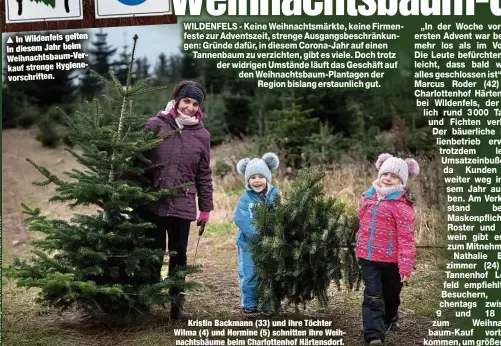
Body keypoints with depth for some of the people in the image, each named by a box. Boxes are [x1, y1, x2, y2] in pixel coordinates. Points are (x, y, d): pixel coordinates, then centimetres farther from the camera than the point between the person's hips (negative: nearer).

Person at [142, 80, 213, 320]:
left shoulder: (202, 135, 4)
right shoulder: (155, 125, -2)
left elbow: (204, 175, 8)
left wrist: (205, 208, 7)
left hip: (183, 205, 1)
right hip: (153, 202, -1)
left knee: (179, 255, 7)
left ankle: (177, 303, 16)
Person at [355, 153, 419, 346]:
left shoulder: (402, 205, -15)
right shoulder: (369, 196, 4)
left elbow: (406, 238, -18)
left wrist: (406, 265, -21)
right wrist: (361, 246, 24)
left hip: (391, 259, -3)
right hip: (368, 256, 3)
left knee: (390, 294, 19)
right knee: (372, 296, -5)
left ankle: (390, 319, 45)